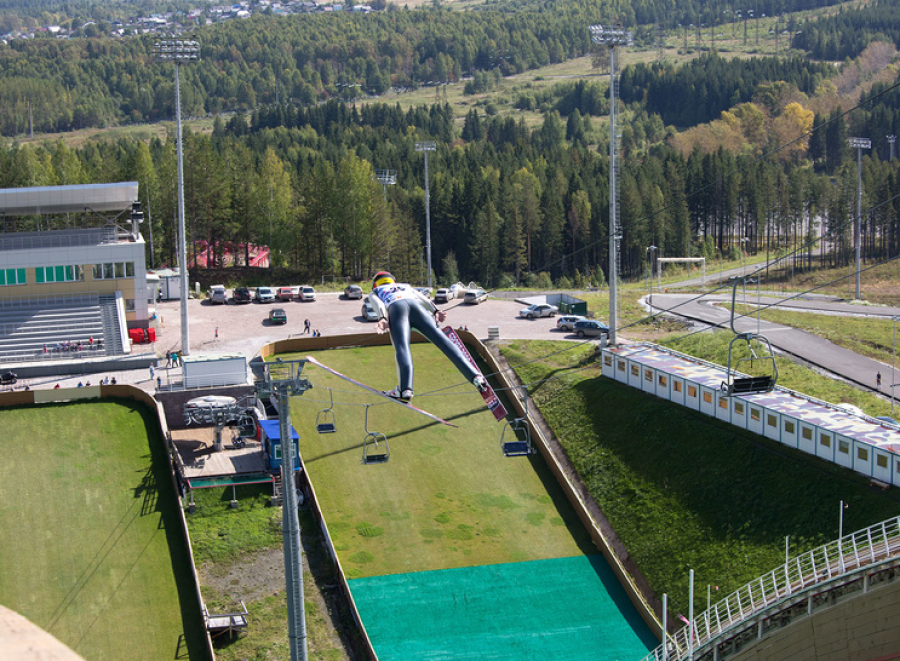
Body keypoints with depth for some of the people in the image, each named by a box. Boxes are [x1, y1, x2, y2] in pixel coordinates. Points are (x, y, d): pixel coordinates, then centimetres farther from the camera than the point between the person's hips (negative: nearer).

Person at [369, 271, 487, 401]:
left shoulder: (374, 293, 37)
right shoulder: (406, 287, 46)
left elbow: (378, 304, 12)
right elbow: (422, 297, 25)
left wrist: (382, 319, -7)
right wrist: (435, 311, 9)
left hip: (395, 307, -2)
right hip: (416, 306, 2)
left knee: (402, 346, -22)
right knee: (442, 340, -11)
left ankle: (405, 389, -44)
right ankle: (474, 375, -29)